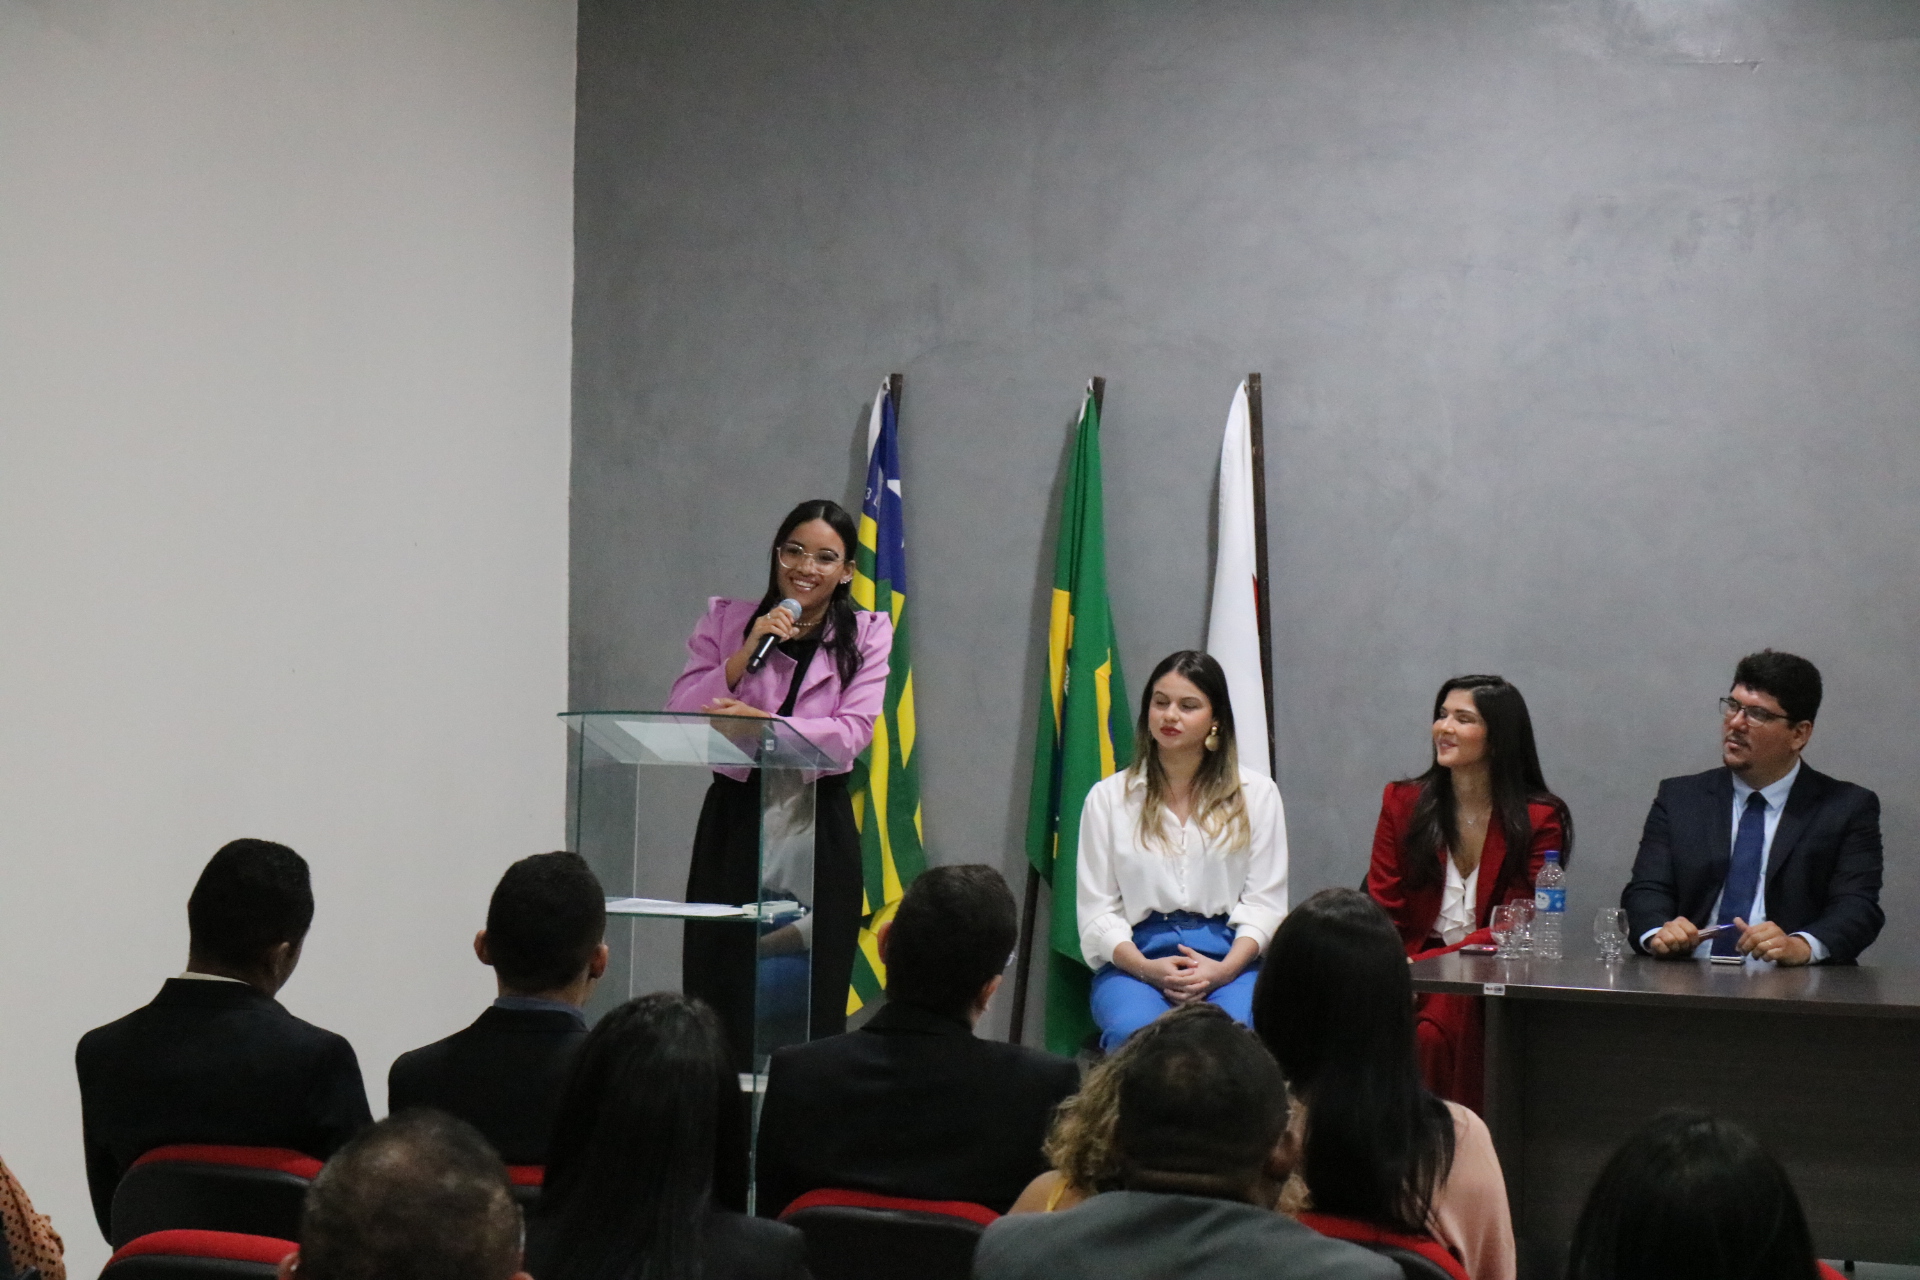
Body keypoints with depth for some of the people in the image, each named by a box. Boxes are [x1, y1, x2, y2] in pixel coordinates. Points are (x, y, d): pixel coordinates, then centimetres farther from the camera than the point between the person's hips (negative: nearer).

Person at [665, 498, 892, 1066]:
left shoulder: (866, 635, 6)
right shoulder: (726, 621, 9)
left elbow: (852, 733, -9)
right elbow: (679, 711, -3)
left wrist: (759, 722, -21)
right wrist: (747, 653, -12)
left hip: (819, 828, -1)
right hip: (732, 820, 1)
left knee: (811, 1001, 0)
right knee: (717, 992, 0)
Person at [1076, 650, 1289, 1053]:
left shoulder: (1256, 794, 13)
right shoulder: (1108, 797, 13)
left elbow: (1264, 900, 6)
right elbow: (1096, 910, 7)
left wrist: (1222, 970, -12)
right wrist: (1147, 968, -13)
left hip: (1229, 958, 0)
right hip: (1135, 958, 0)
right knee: (1136, 1032, -36)